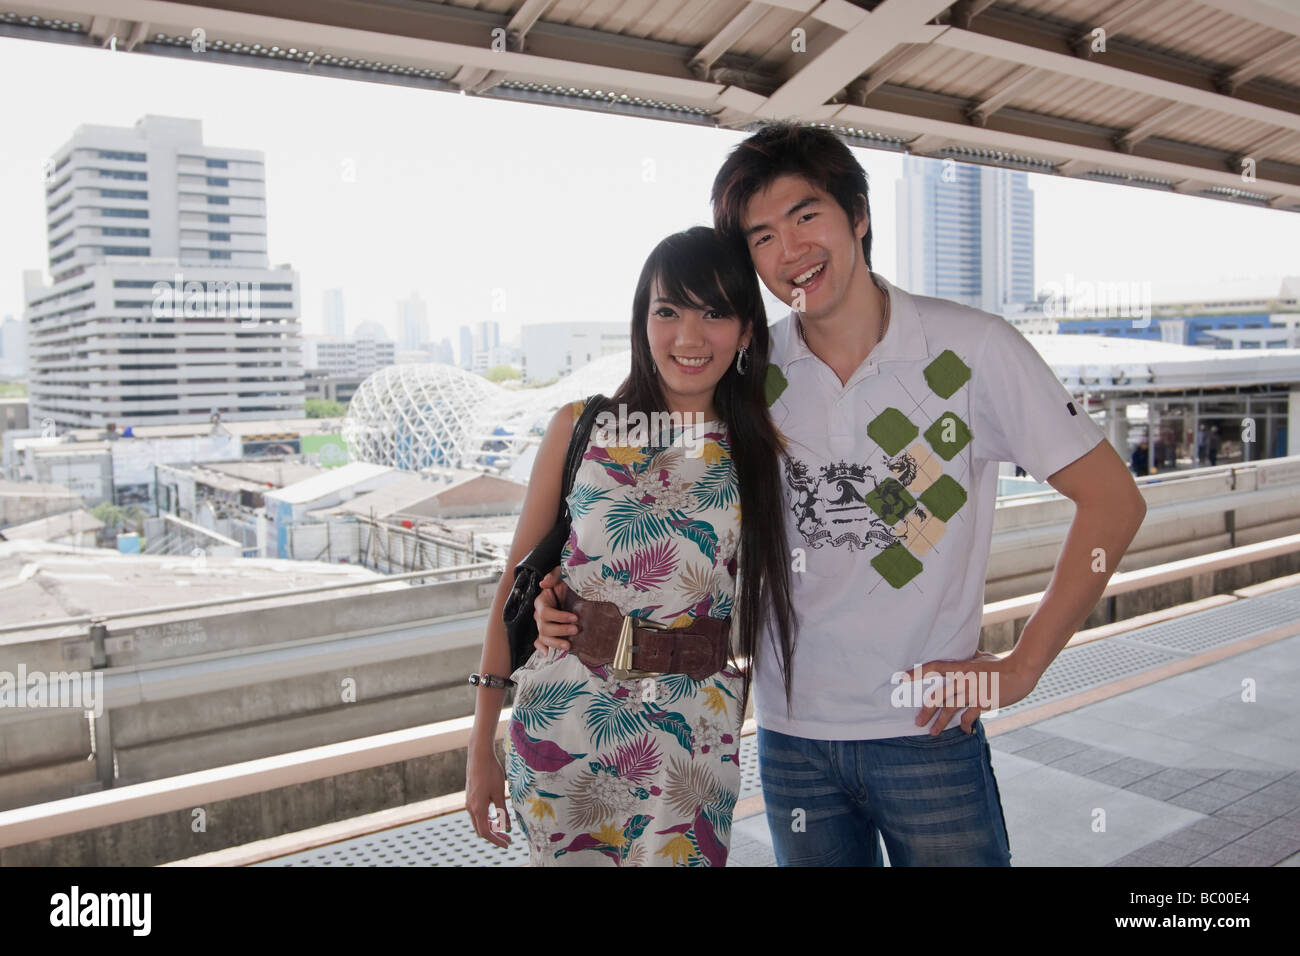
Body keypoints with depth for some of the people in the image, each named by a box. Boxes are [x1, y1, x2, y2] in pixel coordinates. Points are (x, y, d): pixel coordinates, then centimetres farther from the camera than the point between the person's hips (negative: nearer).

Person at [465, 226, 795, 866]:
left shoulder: (763, 451, 0)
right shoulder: (581, 427, -2)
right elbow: (516, 584, 0)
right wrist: (481, 746, 0)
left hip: (691, 746, 0)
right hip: (558, 729, 0)